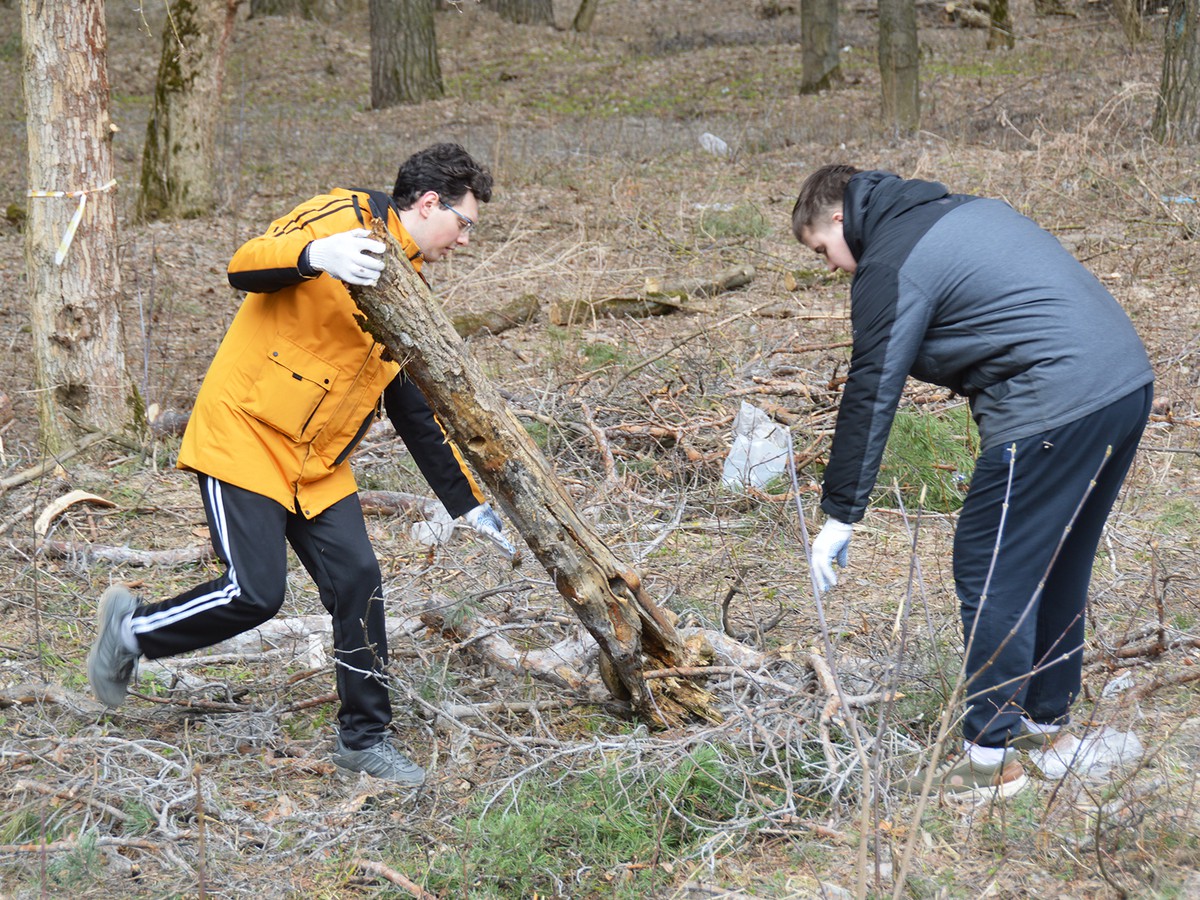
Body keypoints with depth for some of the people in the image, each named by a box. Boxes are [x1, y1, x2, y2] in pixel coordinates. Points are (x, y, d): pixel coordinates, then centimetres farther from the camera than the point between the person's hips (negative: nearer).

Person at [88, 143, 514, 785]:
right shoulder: (347, 216, -9)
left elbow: (418, 414, 19)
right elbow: (245, 266, -23)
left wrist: (469, 504, 16)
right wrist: (314, 254, -44)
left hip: (318, 464, 7)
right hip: (243, 434, -7)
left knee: (358, 581, -3)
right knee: (255, 594, -13)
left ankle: (364, 737, 12)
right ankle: (129, 630, 13)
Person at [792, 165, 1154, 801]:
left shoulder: (891, 265, -5)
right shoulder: (967, 210, 22)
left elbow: (871, 395, -6)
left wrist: (840, 516, -1)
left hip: (1053, 409, -10)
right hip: (1130, 382, 10)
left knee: (991, 572, -1)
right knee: (1058, 566, 21)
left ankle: (992, 756, 4)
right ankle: (1044, 719, 34)